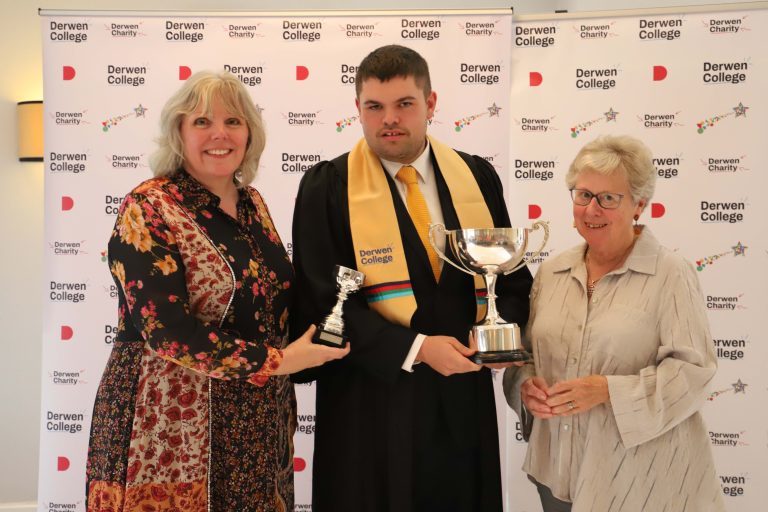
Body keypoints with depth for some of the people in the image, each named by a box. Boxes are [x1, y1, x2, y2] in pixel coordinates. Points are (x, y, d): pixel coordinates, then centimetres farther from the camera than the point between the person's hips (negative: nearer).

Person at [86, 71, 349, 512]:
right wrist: (277, 361, -16)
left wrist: (284, 412, 13)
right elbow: (167, 330, -20)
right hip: (173, 427, -6)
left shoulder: (252, 203, 8)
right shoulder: (148, 210, -12)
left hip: (257, 424, 6)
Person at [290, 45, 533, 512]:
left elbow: (512, 276, 10)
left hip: (463, 395, 4)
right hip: (370, 400, -3)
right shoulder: (327, 188, -5)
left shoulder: (477, 177, 4)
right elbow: (323, 299, -11)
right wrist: (415, 348, -18)